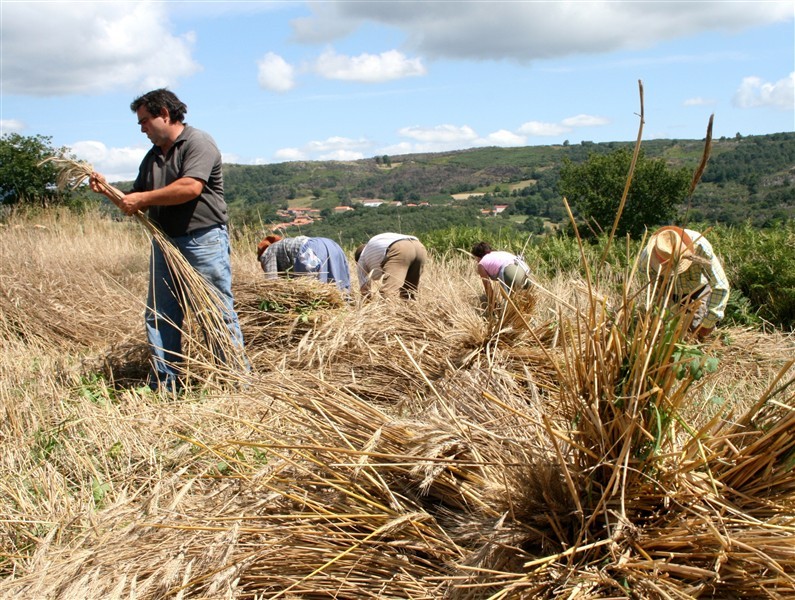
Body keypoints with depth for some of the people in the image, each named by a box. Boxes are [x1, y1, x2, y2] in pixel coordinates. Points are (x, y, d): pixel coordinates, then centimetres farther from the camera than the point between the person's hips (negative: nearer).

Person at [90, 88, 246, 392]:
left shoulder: (198, 143, -7)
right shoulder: (153, 156, 18)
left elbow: (190, 187, -23)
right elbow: (136, 201, 23)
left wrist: (142, 198, -14)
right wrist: (106, 189, 5)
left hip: (204, 242, -8)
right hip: (164, 244, 8)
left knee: (220, 314, -3)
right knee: (159, 316, 9)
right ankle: (163, 386, 18)